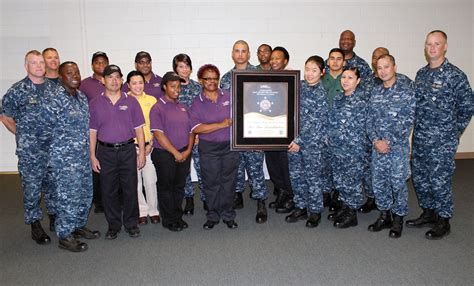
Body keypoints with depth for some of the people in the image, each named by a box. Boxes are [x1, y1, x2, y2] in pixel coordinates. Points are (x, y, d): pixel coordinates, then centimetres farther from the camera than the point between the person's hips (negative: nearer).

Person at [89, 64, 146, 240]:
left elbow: (139, 129, 3)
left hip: (128, 150, 0)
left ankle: (131, 223, 20)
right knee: (108, 190, 7)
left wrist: (142, 152, -2)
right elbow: (92, 132, 5)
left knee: (130, 189, 4)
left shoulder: (131, 102, 4)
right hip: (105, 152, 1)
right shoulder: (95, 104, 5)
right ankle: (113, 225, 22)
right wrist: (92, 156, 0)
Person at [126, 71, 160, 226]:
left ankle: (153, 210, 19)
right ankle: (142, 211, 21)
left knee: (150, 180, 2)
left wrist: (150, 144, -3)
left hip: (149, 146, 0)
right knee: (135, 181, 7)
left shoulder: (152, 100, 3)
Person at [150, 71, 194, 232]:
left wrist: (188, 150, -2)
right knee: (166, 187, 7)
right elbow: (158, 134, -15)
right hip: (164, 154, -5)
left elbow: (190, 130, 12)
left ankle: (178, 217, 29)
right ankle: (169, 220, 19)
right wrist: (175, 153, -15)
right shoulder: (157, 108, -8)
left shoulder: (183, 107, 12)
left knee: (179, 187, 14)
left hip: (184, 154, 6)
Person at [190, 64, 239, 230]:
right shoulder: (197, 103, -2)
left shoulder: (228, 97, 6)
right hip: (208, 149, -1)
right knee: (211, 183, 7)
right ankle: (213, 216, 24)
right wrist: (221, 125, -17)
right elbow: (195, 128, -14)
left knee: (228, 182, 9)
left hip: (230, 146, 2)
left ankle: (228, 215, 23)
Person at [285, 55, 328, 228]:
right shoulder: (299, 86, 5)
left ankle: (315, 211, 22)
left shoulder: (322, 94, -10)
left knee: (313, 176, 6)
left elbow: (314, 123, -14)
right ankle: (300, 207, 28)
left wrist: (300, 141, -16)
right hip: (294, 139, 5)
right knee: (296, 175, 12)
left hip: (312, 141, -5)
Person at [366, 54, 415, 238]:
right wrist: (375, 140, -7)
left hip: (398, 146, -4)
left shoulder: (406, 91, -6)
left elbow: (408, 121, -11)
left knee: (398, 184, 3)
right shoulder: (375, 92, 8)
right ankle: (384, 216, 27)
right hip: (377, 146, 5)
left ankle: (398, 219, 21)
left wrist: (388, 142, -14)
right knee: (378, 183, 10)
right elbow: (369, 119, 7)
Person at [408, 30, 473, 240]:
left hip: (442, 141, -6)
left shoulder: (455, 75, -10)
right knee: (419, 177, 14)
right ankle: (428, 213, 32)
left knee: (439, 180, 0)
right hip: (419, 138, 7)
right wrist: (418, 127, 11)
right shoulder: (421, 73, 9)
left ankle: (443, 221, 18)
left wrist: (454, 132, -2)